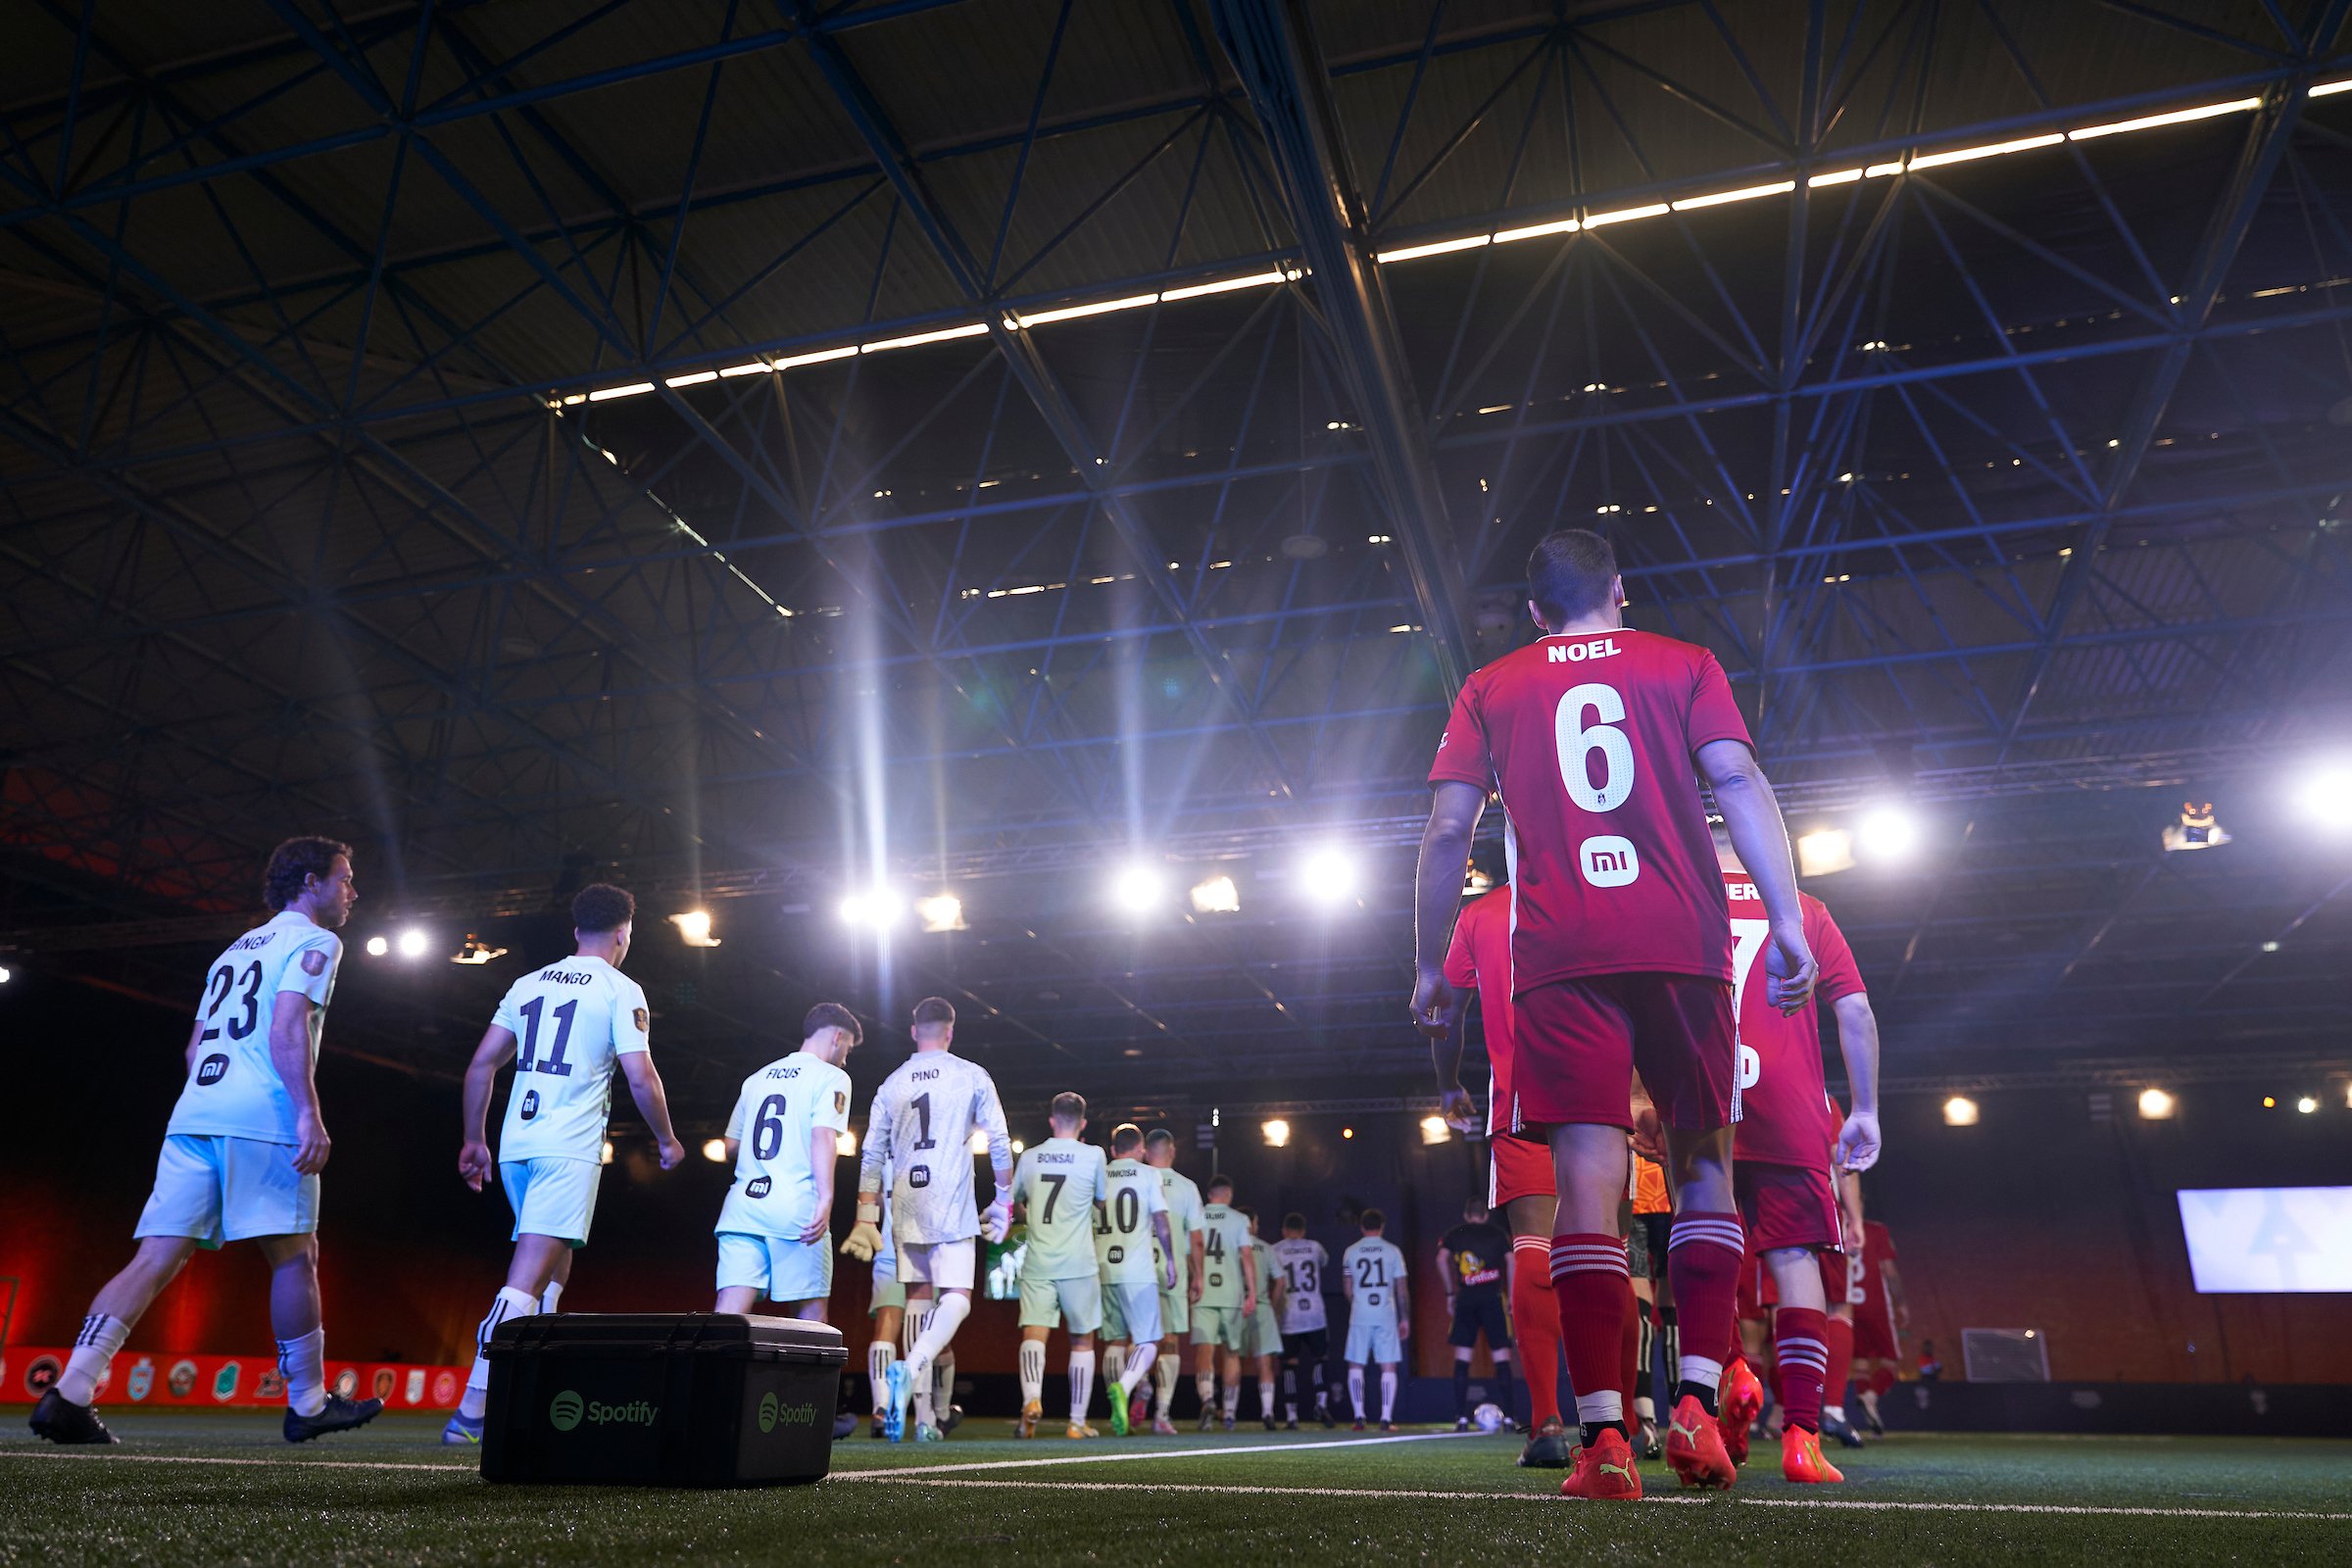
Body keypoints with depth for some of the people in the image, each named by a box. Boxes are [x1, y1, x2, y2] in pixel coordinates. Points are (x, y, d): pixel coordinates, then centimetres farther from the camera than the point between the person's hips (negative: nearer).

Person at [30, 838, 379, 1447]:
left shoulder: (235, 950, 28)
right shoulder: (314, 942, 2)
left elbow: (194, 1047, 25)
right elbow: (287, 1029, -14)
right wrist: (309, 1114, -20)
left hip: (193, 1113, 7)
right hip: (262, 1118, -7)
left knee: (155, 1260, 2)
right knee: (294, 1257, 2)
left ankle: (70, 1392, -10)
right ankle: (309, 1404, 9)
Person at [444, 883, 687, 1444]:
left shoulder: (528, 984, 15)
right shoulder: (621, 992, -2)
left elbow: (481, 1066, 13)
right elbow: (641, 1078, -9)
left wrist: (474, 1139, 21)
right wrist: (668, 1139, 5)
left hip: (516, 1145, 7)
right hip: (570, 1151, -7)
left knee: (552, 1266, 20)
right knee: (526, 1282, -9)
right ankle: (470, 1412, -15)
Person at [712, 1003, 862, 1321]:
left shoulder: (756, 1078, 21)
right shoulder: (831, 1077, 3)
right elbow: (823, 1136, -14)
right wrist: (825, 1199, -22)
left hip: (743, 1206, 5)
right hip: (797, 1209, -5)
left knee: (729, 1310, -4)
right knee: (809, 1313, 5)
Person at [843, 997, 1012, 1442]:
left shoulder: (892, 1083, 11)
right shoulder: (972, 1076, 2)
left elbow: (872, 1155, 10)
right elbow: (999, 1143, -1)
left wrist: (866, 1219, 14)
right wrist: (1004, 1201, 9)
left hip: (905, 1204, 4)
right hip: (951, 1203, -4)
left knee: (918, 1298, 12)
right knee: (956, 1298, -2)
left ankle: (924, 1416, 11)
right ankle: (911, 1368, -29)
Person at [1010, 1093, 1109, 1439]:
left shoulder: (1029, 1157, 6)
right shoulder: (1093, 1155, -2)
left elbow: (1014, 1204, 19)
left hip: (1037, 1262, 1)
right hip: (1079, 1264, -1)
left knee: (1034, 1333, -4)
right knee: (1082, 1340, 11)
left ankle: (1032, 1398, -30)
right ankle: (1077, 1421, 14)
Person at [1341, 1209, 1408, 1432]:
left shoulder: (1350, 1251, 5)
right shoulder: (1392, 1251, 2)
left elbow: (1347, 1288, 9)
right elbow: (1401, 1288, 3)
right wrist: (1405, 1318, 11)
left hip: (1360, 1315, 1)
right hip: (1386, 1316, 0)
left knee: (1356, 1365, 10)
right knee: (1388, 1367, 6)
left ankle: (1359, 1416, 3)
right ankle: (1386, 1418, 2)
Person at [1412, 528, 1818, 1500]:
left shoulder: (1491, 689, 15)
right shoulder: (1683, 664, 15)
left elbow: (1448, 828, 7)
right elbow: (1738, 781, 0)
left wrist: (1430, 965, 13)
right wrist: (1787, 924, -5)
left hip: (1560, 956, 0)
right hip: (1681, 945, 1)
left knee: (1589, 1181, -5)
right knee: (1702, 1167, 12)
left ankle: (1604, 1437, -9)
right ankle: (1698, 1405, 4)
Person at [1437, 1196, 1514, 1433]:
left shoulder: (1454, 1234, 13)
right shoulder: (1498, 1234, 12)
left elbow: (1442, 1259, -2)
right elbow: (1511, 1261, 1)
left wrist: (1450, 1293, 5)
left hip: (1465, 1298, 1)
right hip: (1493, 1298, -1)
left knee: (1462, 1358, 4)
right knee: (1501, 1356, 3)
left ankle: (1461, 1418, 0)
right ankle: (1508, 1416, -1)